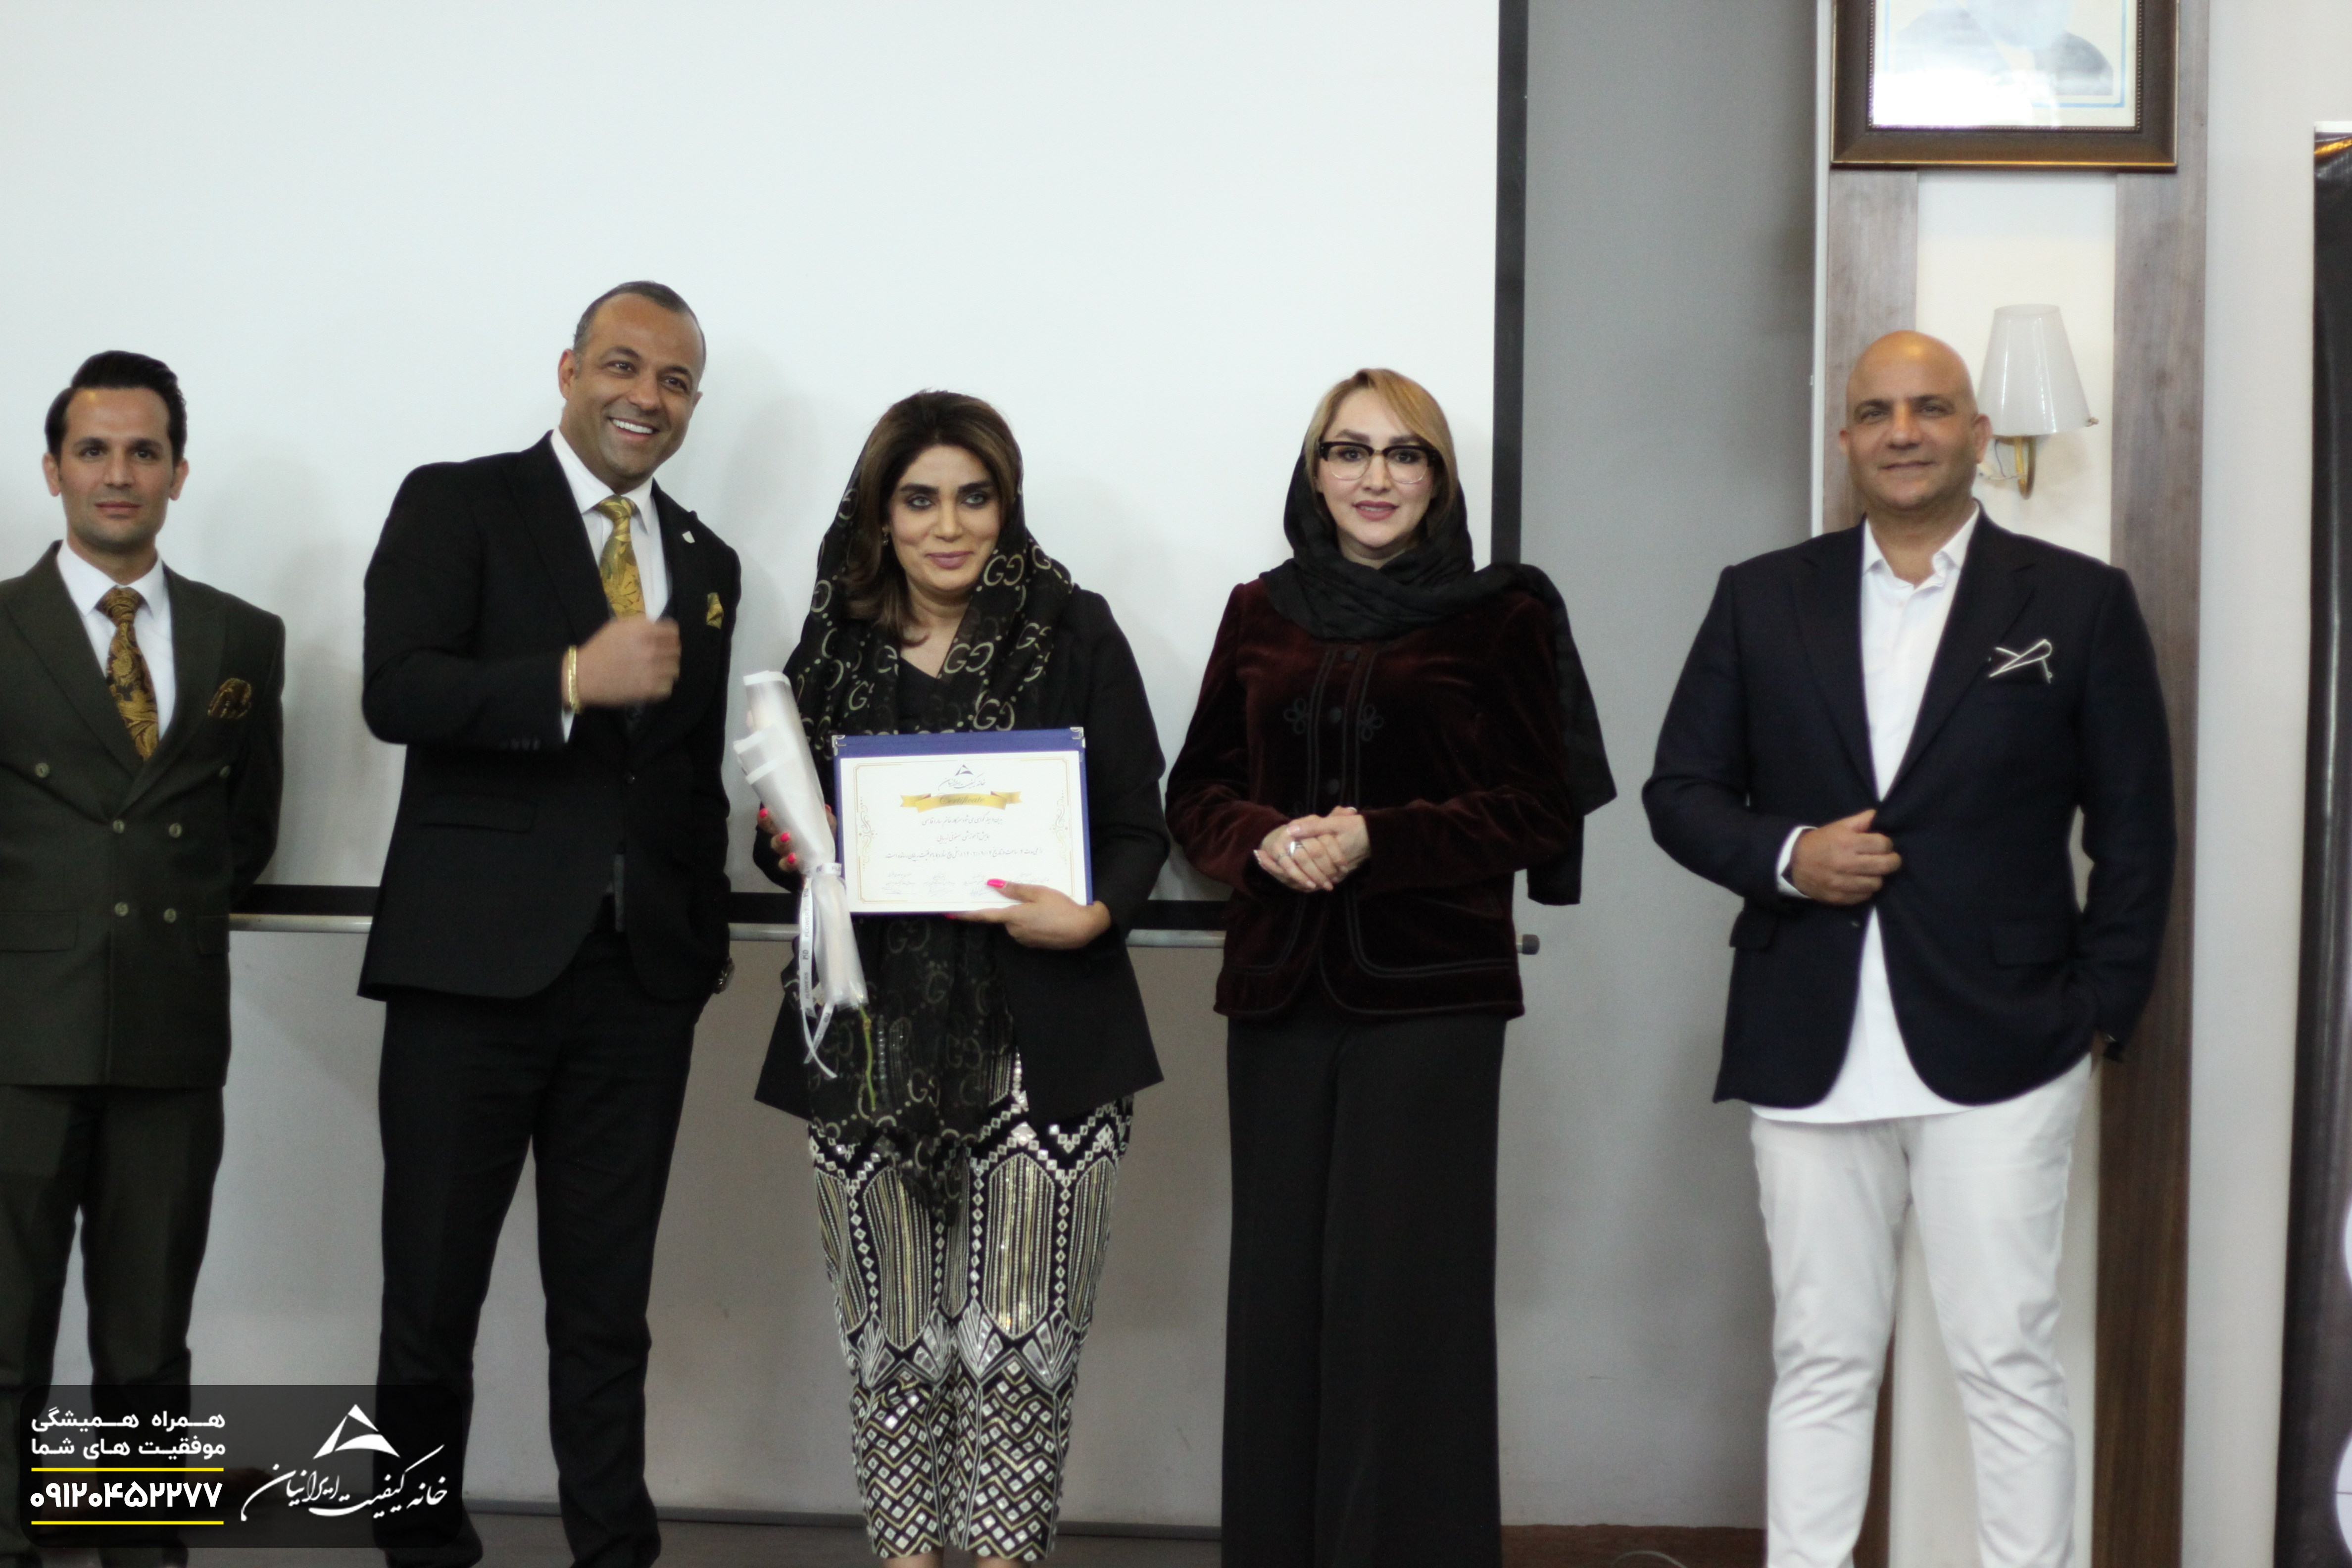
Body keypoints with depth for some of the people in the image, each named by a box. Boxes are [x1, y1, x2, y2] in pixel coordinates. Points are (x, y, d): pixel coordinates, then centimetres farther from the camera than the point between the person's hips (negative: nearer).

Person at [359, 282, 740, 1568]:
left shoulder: (705, 566, 16)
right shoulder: (456, 506, 1)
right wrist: (574, 680, -21)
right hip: (474, 966, -4)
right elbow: (395, 691, -12)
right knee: (433, 1294, 4)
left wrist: (705, 950, 15)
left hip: (641, 981, 4)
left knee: (607, 1307, 9)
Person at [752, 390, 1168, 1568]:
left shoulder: (1073, 635, 3)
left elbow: (1137, 830, 3)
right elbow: (786, 833, 20)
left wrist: (1091, 915, -17)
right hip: (873, 1039, 2)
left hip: (1037, 1039, -2)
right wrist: (792, 847, -3)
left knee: (1021, 1336, -3)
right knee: (890, 1336, 4)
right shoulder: (833, 648, 10)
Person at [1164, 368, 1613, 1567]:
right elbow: (1197, 791, 12)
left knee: (1403, 1291, -4)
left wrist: (1378, 841, -15)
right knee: (1280, 1286, 5)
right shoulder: (1261, 614, 11)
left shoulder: (1503, 614, 1)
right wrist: (1264, 840, -10)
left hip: (1431, 994, -3)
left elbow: (1539, 808, -2)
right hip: (1279, 990, 3)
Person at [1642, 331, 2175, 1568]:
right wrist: (1783, 855, -9)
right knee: (1820, 1364, 9)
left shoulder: (2078, 603, 3)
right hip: (1809, 1050, 2)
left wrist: (2102, 1009, -1)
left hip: (1997, 1049, -2)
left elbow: (2135, 828, 5)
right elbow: (1681, 791, 9)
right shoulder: (1762, 599, 8)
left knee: (2009, 1364, 3)